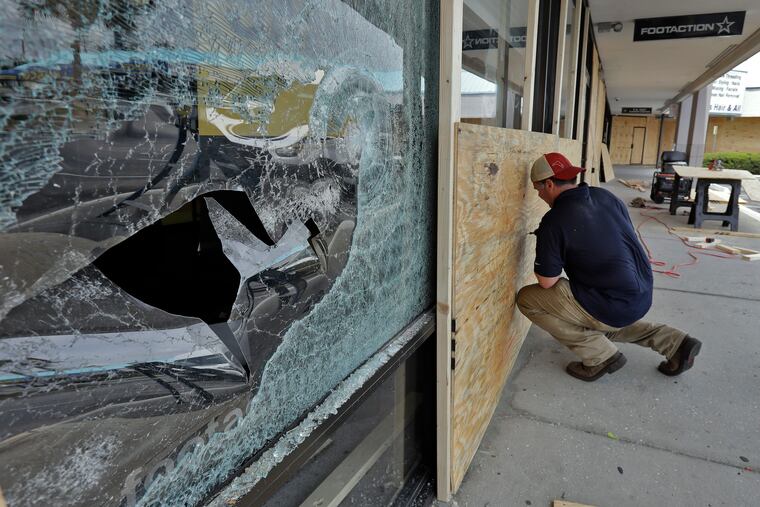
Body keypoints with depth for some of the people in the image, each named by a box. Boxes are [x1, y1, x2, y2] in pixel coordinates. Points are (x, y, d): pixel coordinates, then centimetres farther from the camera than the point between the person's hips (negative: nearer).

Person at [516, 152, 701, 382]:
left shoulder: (554, 222, -21)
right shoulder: (606, 196, 2)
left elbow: (546, 282, -16)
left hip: (613, 307, -9)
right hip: (643, 295, 9)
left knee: (526, 299, -3)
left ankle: (600, 356, 3)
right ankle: (675, 342, 24)